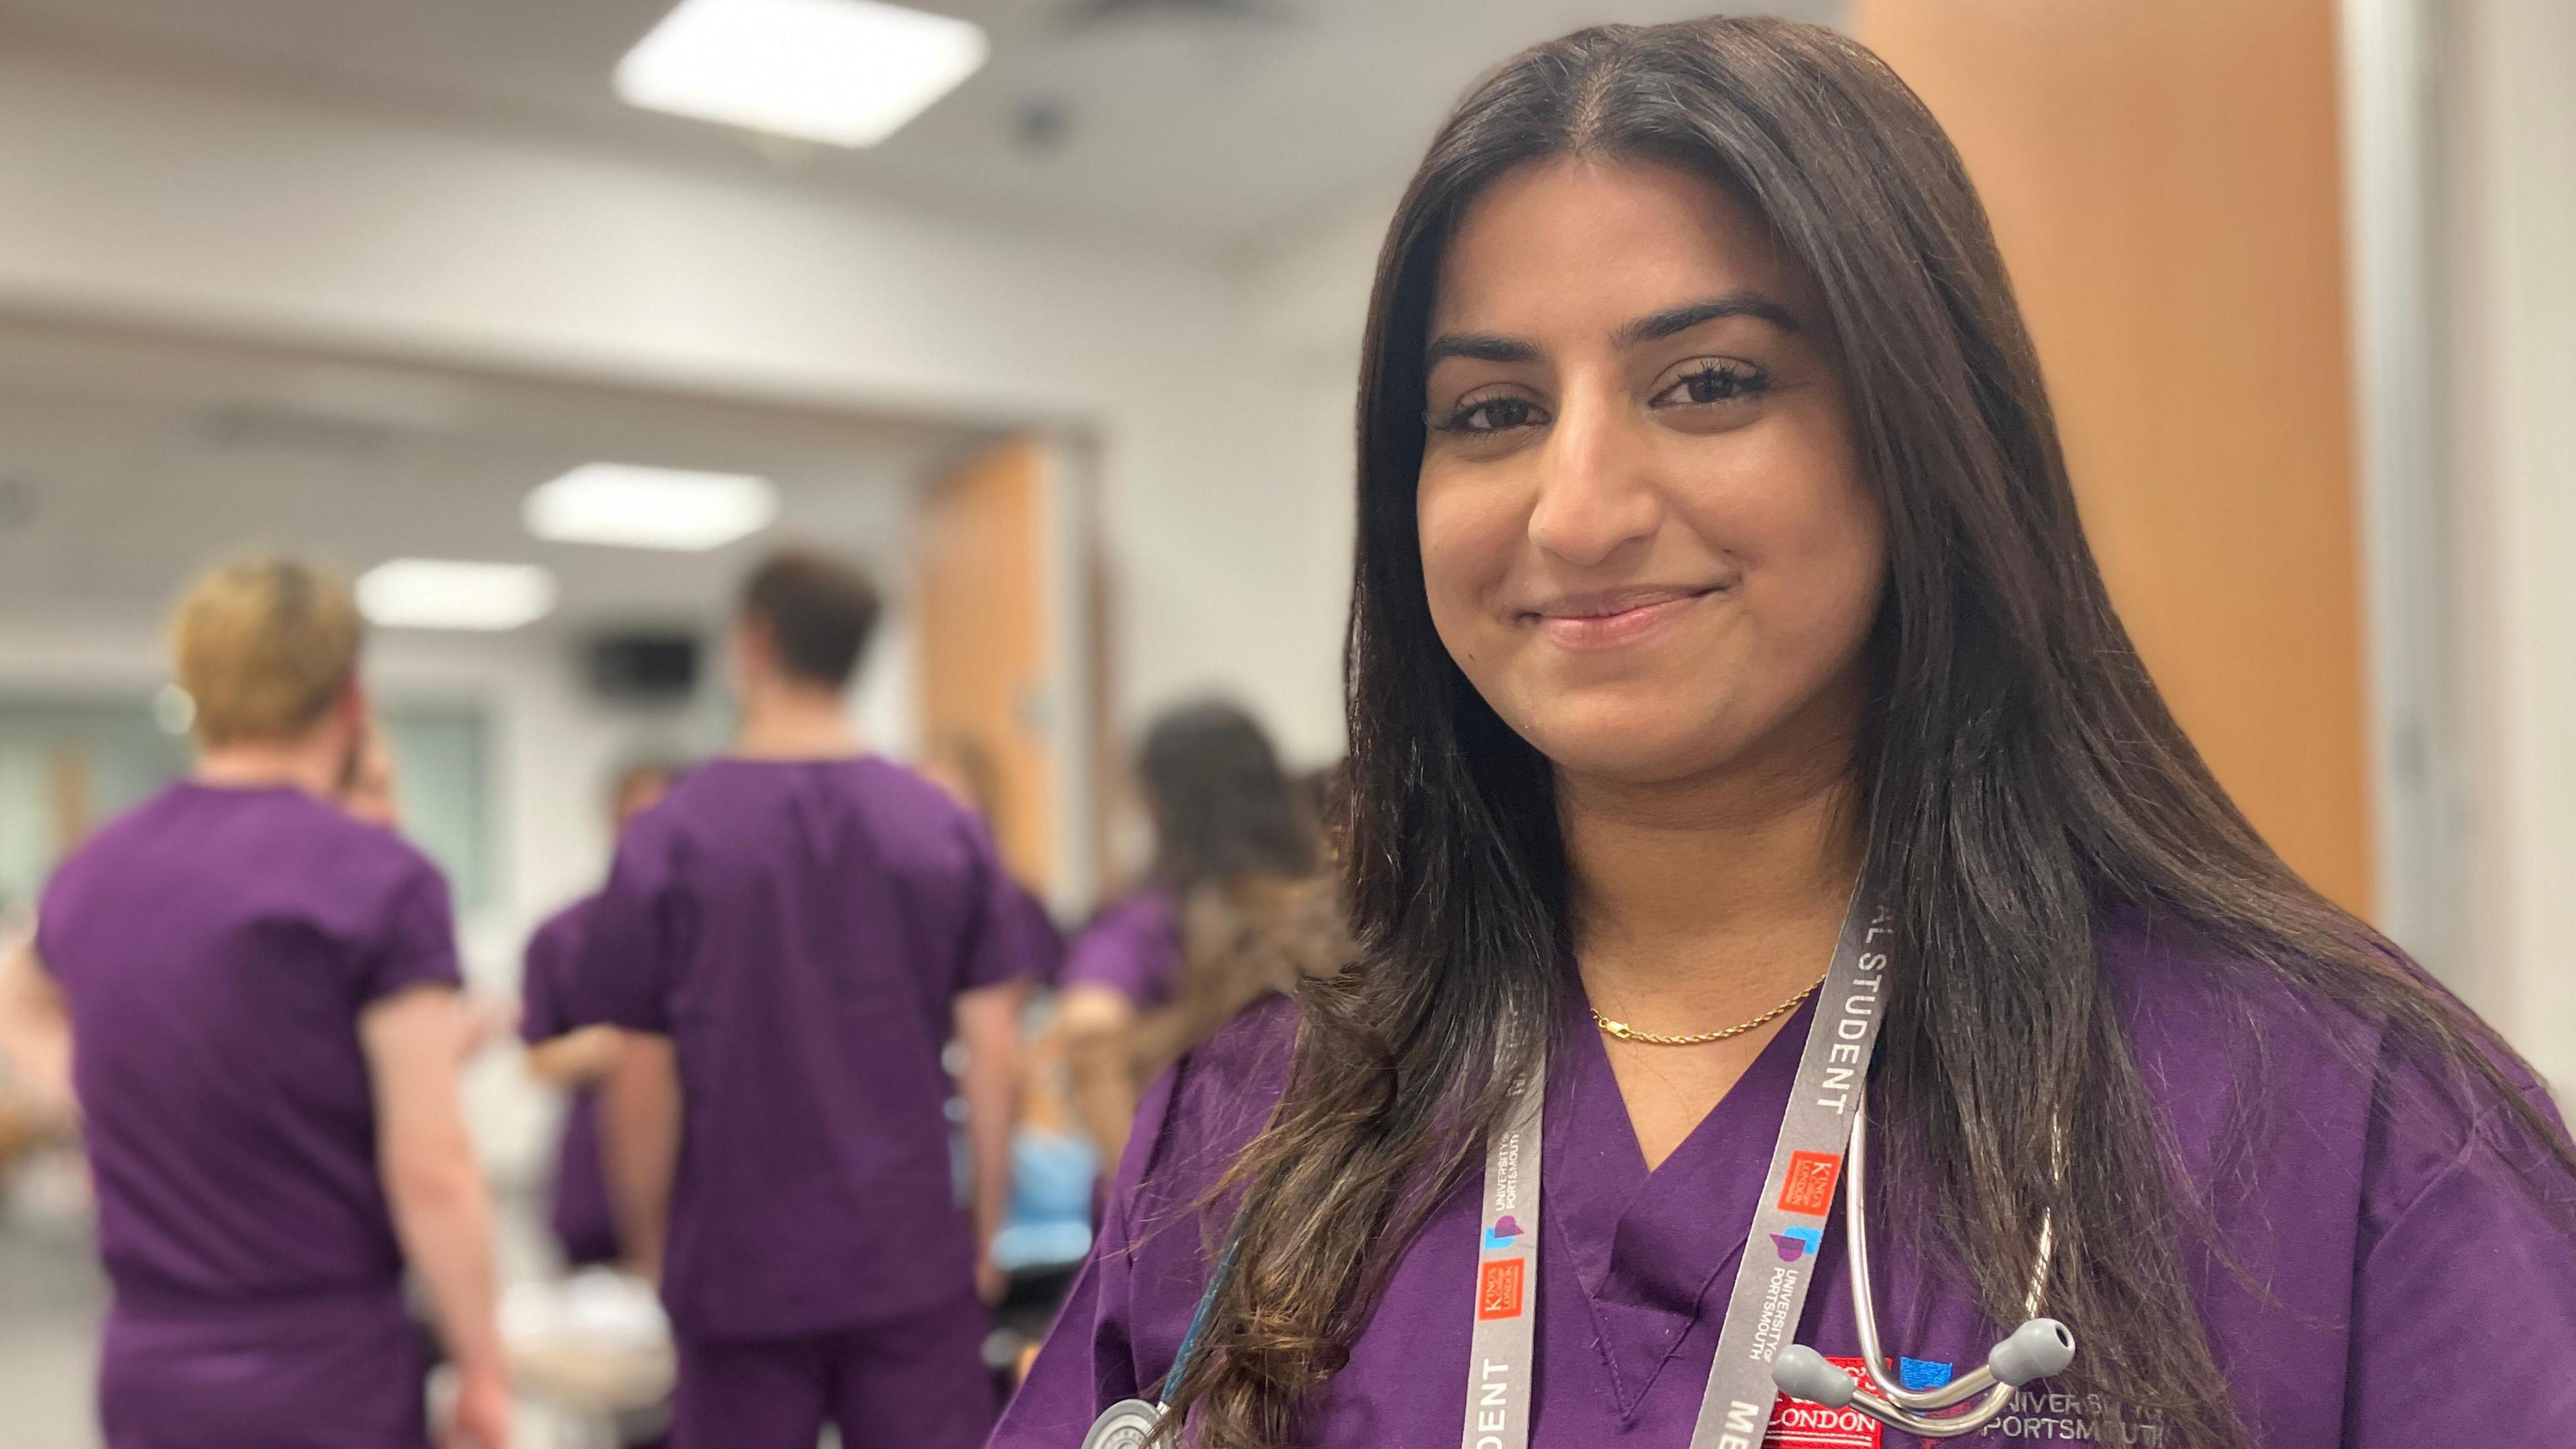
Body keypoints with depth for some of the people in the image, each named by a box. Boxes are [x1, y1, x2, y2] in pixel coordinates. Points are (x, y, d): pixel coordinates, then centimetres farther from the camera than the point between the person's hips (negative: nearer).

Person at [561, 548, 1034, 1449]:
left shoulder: (668, 840, -6)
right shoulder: (946, 831, -2)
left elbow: (642, 1087, -5)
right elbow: (993, 1057, -3)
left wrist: (655, 1251, 9)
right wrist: (985, 1236, 7)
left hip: (741, 1272, -1)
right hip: (913, 1266, 1)